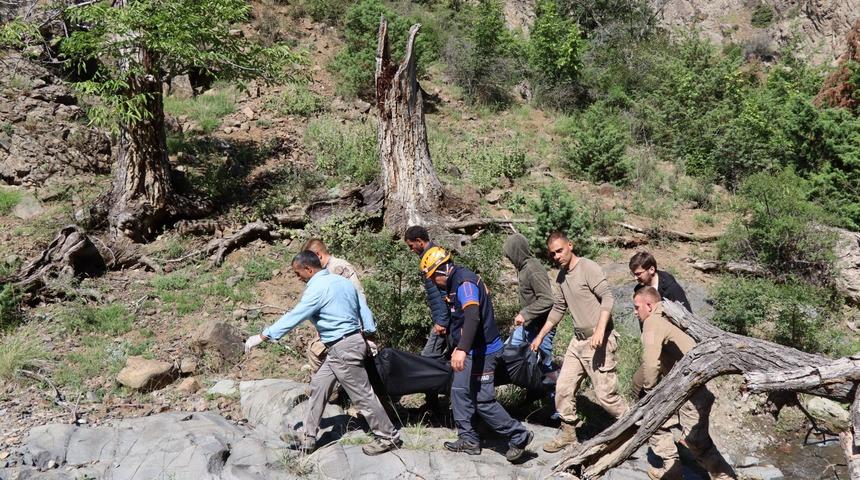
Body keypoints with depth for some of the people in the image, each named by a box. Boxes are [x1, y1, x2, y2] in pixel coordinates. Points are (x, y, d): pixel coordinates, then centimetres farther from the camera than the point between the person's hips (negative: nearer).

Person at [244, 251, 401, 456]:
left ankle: (388, 437, 11)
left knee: (362, 395, 0)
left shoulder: (317, 289, -18)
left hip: (343, 349, -10)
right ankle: (308, 438, 19)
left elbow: (293, 317, -17)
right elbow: (363, 308, 11)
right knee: (318, 385, 13)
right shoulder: (342, 281, 9)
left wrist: (262, 337, -9)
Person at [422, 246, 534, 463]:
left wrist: (462, 349, -47)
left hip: (482, 351, -10)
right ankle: (468, 439, 22)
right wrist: (459, 347, 32)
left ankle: (519, 437, 6)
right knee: (459, 392, 13)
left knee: (483, 400, -7)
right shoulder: (456, 282, 12)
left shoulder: (465, 282, -21)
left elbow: (472, 317, -37)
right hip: (472, 350, 10)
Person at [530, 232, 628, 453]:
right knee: (563, 387, 9)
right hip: (578, 341, 8)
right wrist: (540, 336, 21)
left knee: (605, 393, -6)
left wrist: (600, 329, -29)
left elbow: (608, 297, -20)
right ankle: (568, 432, 23)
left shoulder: (589, 268, -12)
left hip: (599, 340, -8)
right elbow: (558, 309, 21)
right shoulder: (561, 277, 12)